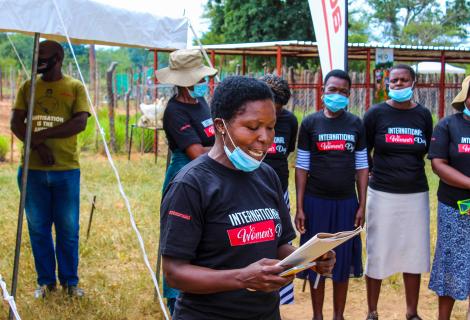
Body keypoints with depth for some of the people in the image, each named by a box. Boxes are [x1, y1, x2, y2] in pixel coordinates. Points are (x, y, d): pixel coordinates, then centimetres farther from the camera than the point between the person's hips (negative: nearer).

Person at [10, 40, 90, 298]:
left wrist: (41, 134, -15)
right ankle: (45, 281, 22)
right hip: (33, 169, 2)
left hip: (66, 170, -2)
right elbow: (16, 123, 1)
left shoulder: (75, 87, 3)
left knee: (68, 228, 4)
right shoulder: (28, 87, 9)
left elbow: (80, 122, -10)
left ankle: (70, 281, 19)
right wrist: (38, 146, -15)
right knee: (38, 228, 8)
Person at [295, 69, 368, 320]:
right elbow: (301, 167, -1)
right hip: (316, 201, -1)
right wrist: (299, 207, -5)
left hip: (346, 202, 2)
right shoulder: (310, 123, -1)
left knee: (343, 259, 8)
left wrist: (362, 206, 1)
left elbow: (362, 167, 6)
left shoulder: (356, 124, 4)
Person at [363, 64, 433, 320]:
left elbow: (426, 151, 12)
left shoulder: (423, 115, 3)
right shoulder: (376, 113, -3)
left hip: (416, 194, 2)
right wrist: (375, 172, 2)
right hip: (382, 194, -2)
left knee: (414, 254, 9)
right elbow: (363, 151, 4)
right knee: (377, 253, 5)